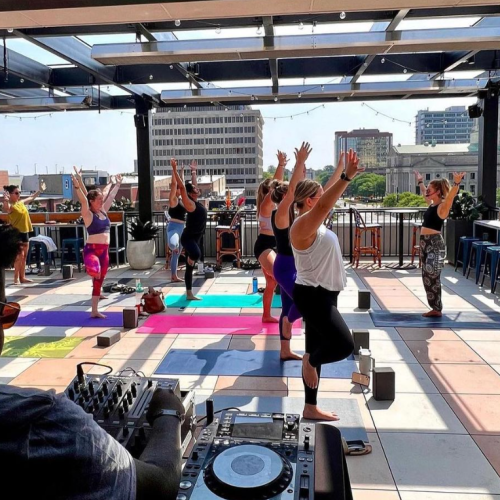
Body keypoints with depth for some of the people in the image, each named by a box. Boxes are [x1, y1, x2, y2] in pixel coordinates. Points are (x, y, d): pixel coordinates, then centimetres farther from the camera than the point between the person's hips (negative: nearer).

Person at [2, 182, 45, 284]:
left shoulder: (21, 202, 10)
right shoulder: (10, 206, -14)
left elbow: (31, 198, 28)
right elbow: (5, 210, -38)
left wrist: (40, 190, 36)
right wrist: (6, 201, -57)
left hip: (25, 232, 8)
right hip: (16, 233, -8)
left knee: (24, 256, 11)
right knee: (19, 255, -11)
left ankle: (22, 277, 19)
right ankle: (16, 278, -4)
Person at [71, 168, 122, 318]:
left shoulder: (103, 211, 11)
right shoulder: (88, 214, -8)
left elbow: (111, 197, 22)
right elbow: (83, 200, -23)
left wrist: (116, 185, 31)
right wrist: (78, 185, -37)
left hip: (104, 251, 7)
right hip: (91, 249, -7)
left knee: (99, 282, 13)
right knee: (95, 271, -41)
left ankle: (95, 311, 21)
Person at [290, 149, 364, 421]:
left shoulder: (314, 222, 10)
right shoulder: (302, 225, -18)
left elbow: (327, 197, 22)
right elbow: (325, 205, -34)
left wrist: (341, 170, 23)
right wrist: (347, 177, -38)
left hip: (323, 295, 10)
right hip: (312, 296, -10)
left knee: (317, 349, 13)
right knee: (344, 344, -16)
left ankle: (311, 408, 23)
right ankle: (310, 362, 12)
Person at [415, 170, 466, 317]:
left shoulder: (443, 206, -10)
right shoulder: (431, 204, 14)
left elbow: (450, 196, -32)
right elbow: (424, 193, 36)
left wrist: (456, 183, -48)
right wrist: (420, 181, 47)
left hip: (435, 243, -9)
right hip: (425, 242, 9)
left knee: (431, 276, -23)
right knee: (428, 276, 9)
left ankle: (437, 309, -18)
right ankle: (435, 308, 15)